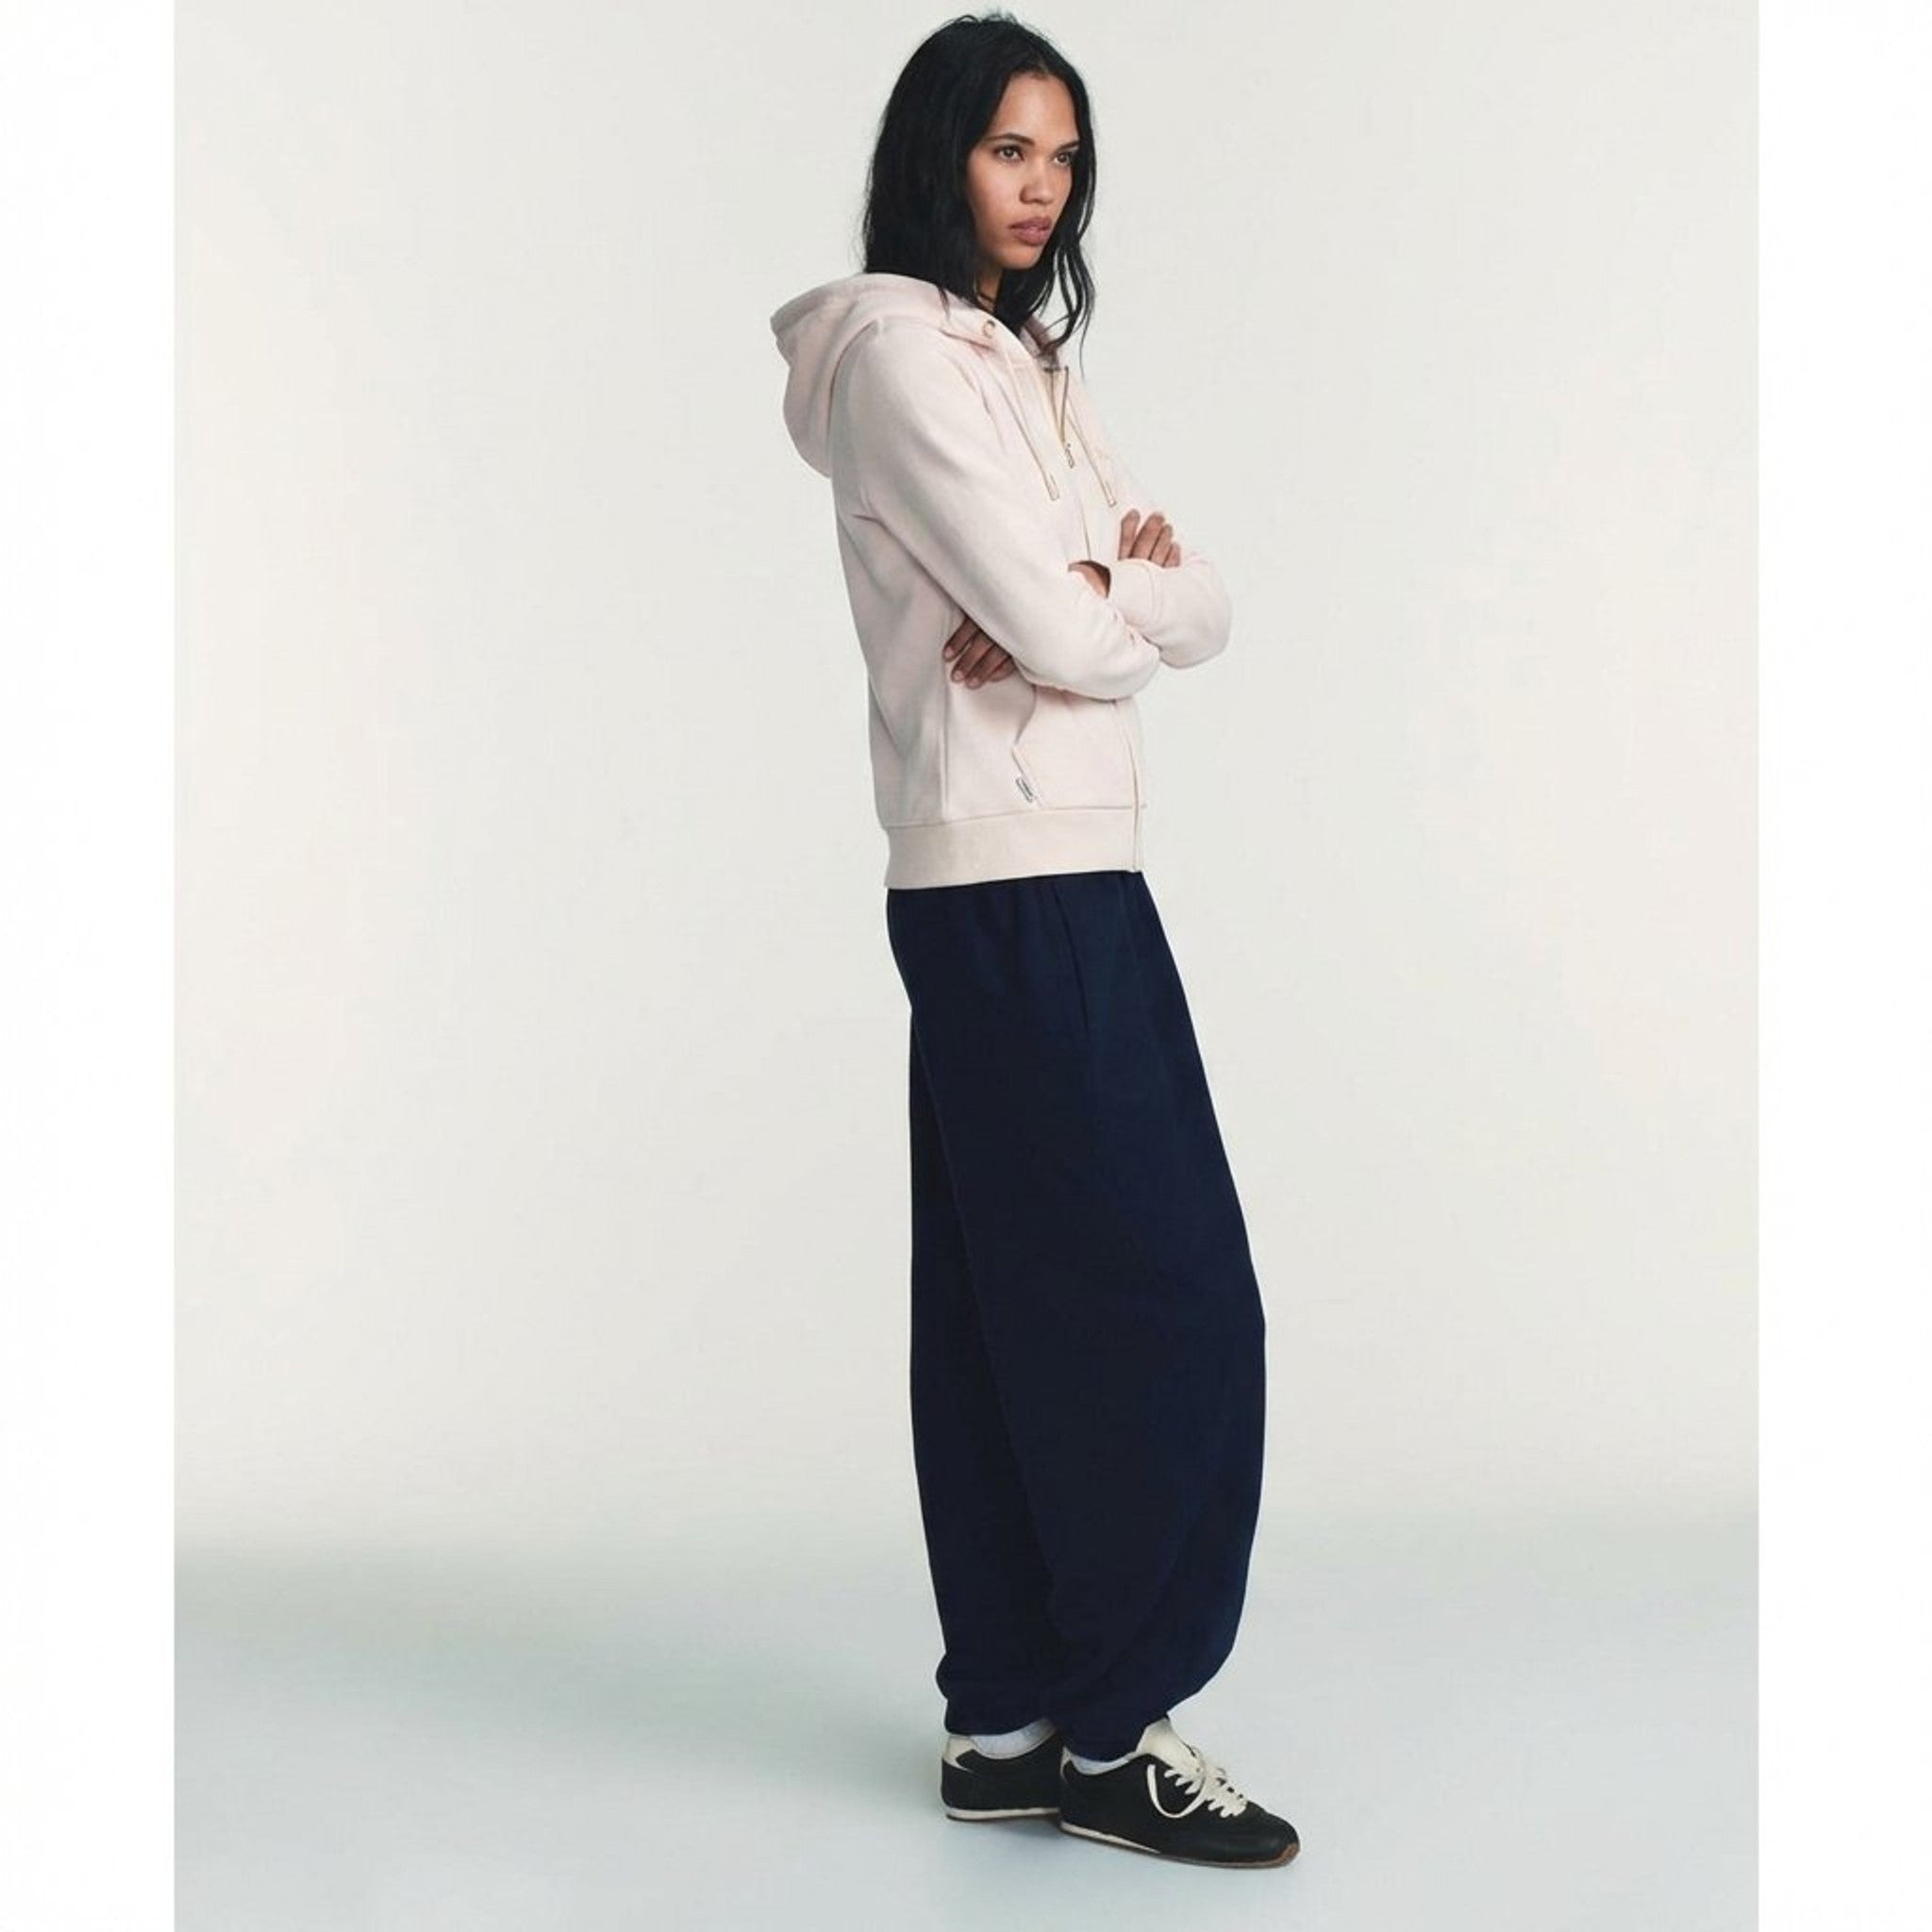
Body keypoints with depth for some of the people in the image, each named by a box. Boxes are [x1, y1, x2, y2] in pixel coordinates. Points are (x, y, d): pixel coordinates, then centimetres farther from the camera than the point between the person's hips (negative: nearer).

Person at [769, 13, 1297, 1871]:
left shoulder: (1025, 364, 21)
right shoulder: (901, 352, -8)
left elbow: (1198, 610, 10)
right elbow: (1061, 633, -17)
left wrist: (1098, 590, -9)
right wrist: (1124, 586, 3)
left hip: (1010, 894, 9)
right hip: (1024, 892, -9)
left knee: (1010, 1314, 10)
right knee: (1177, 1298, -6)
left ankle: (1005, 1722, 19)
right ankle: (1111, 1731, 5)